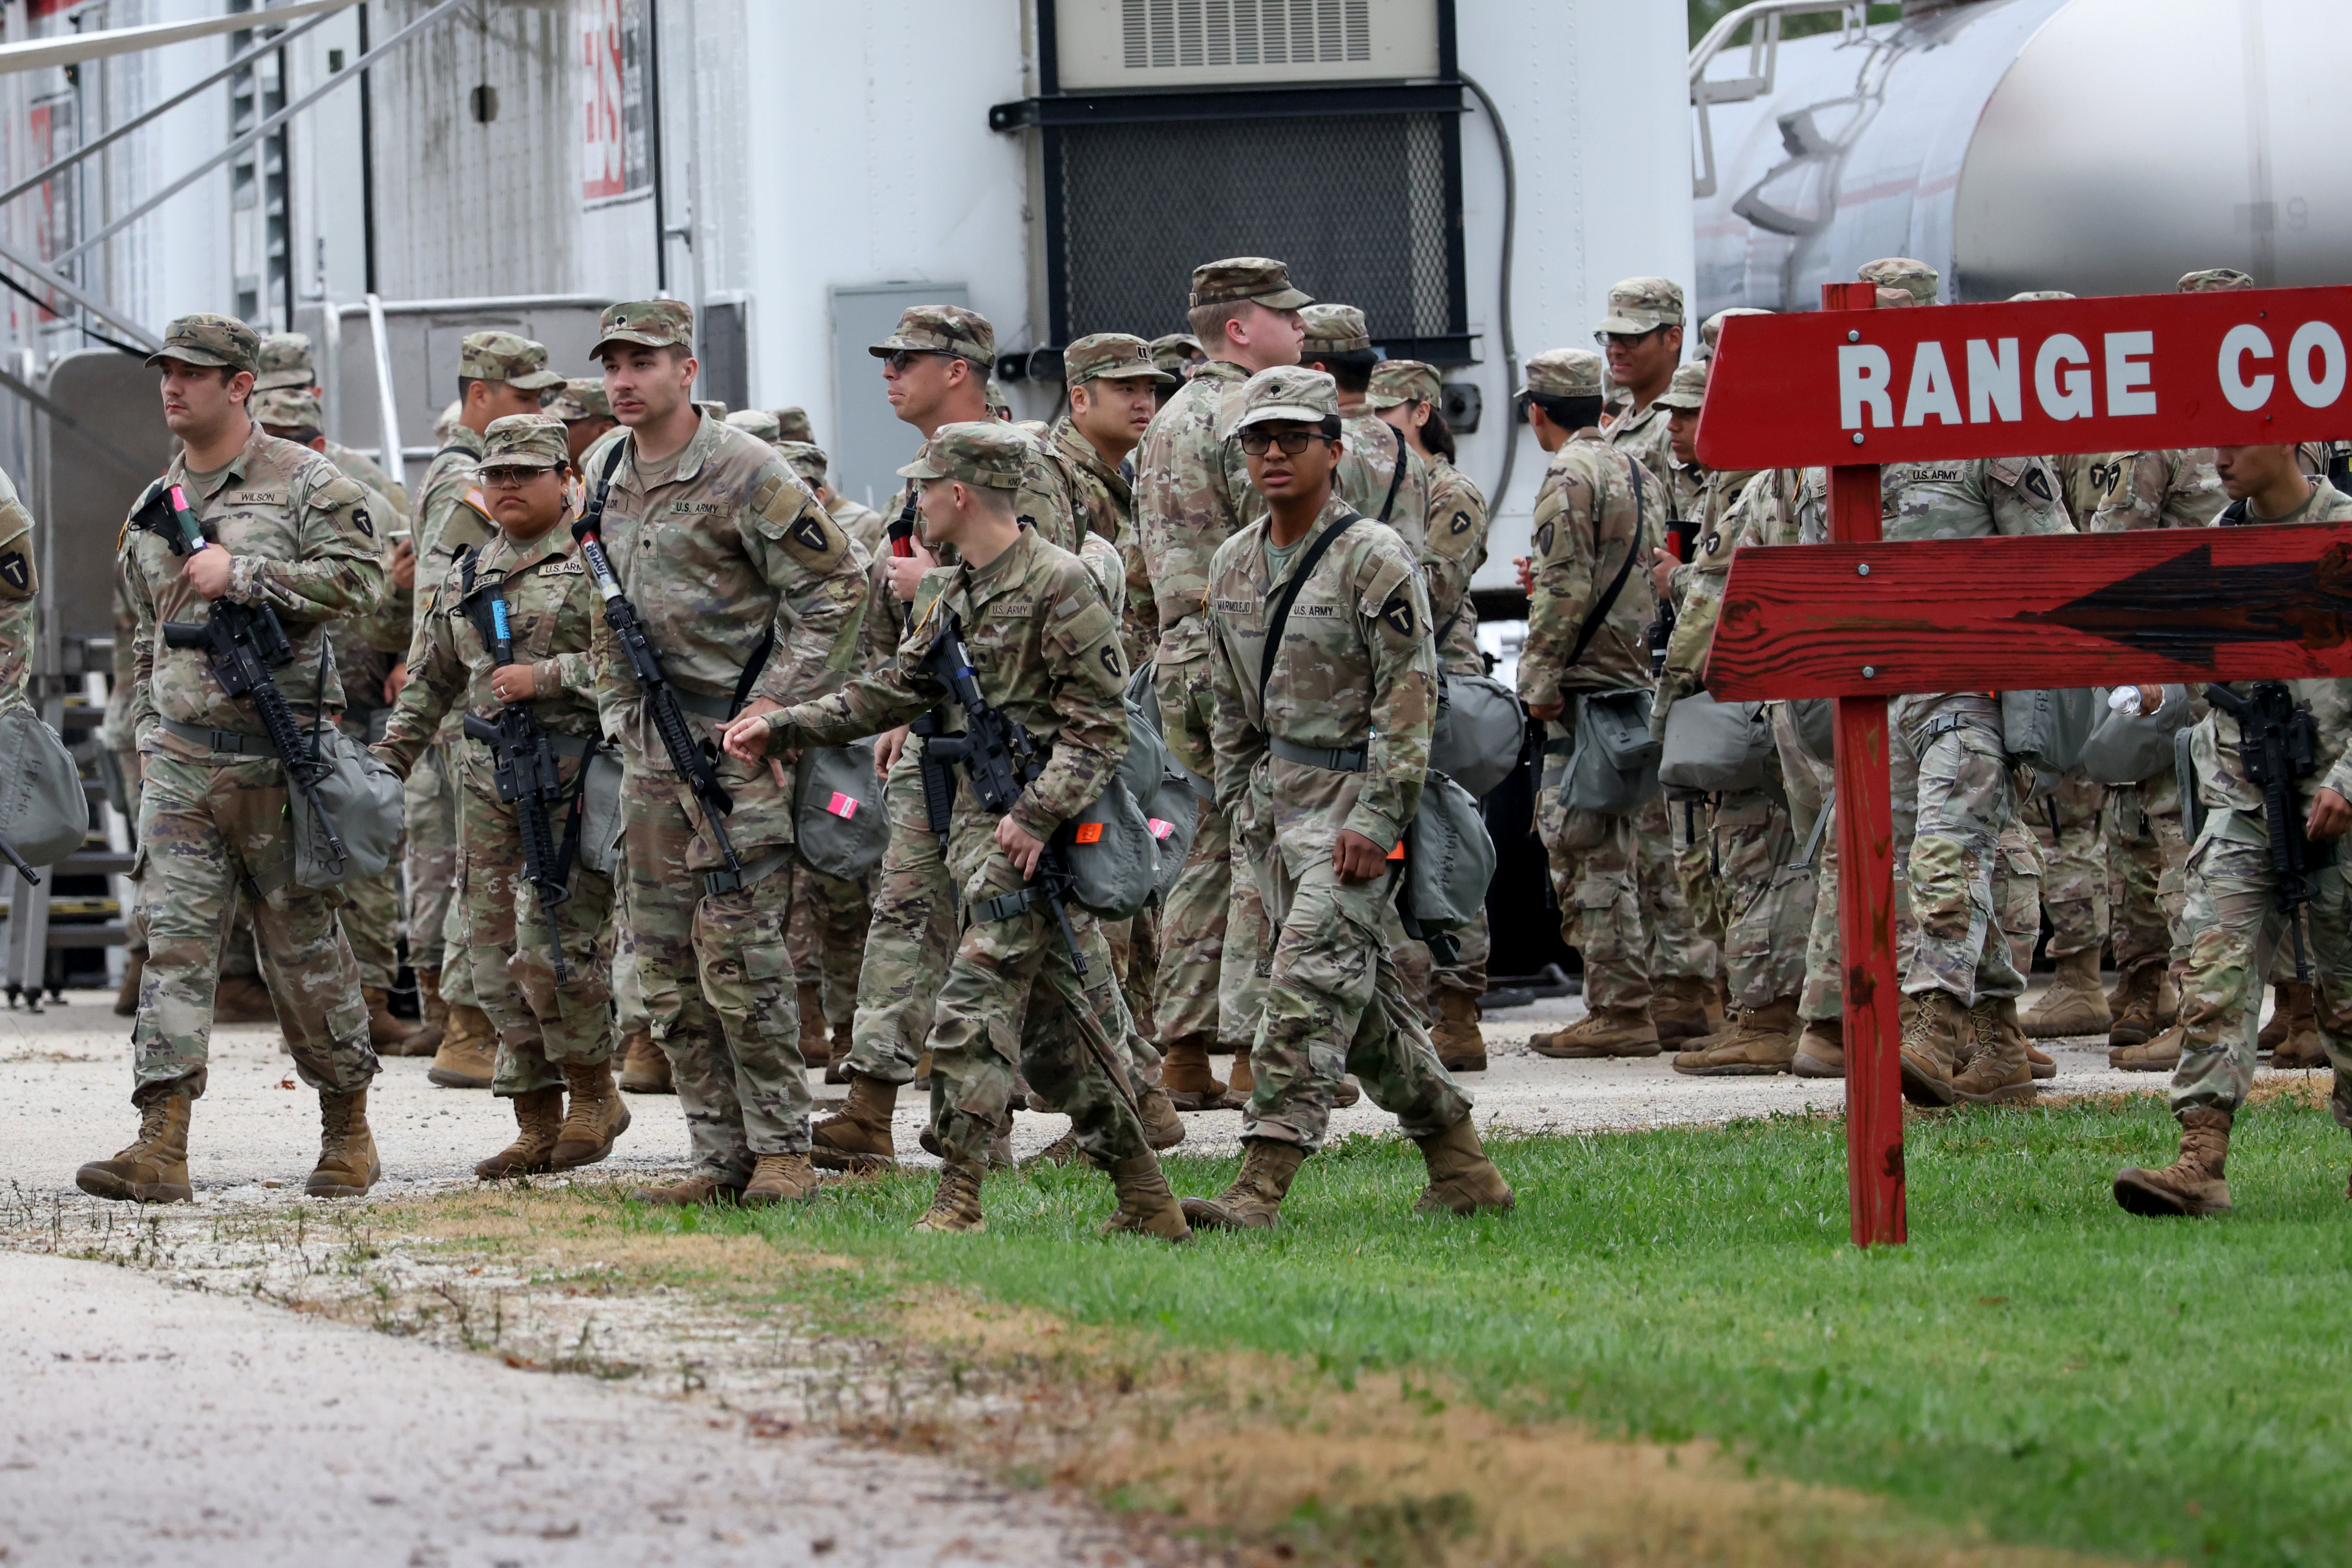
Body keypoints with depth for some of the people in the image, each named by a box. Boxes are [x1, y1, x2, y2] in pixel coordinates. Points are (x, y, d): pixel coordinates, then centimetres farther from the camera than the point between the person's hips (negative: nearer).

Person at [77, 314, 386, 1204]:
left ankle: (348, 1130, 18)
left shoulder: (304, 484, -2)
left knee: (305, 946, 4)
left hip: (276, 755, -4)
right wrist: (148, 733, 21)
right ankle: (161, 1147, -14)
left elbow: (359, 579, -15)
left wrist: (242, 575, -18)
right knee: (176, 940, -6)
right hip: (179, 762, 4)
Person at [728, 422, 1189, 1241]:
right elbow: (893, 690, 22)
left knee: (974, 1010, -11)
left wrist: (1036, 816, -22)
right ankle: (1147, 1201, 14)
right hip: (982, 823, 9)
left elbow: (1099, 726, -15)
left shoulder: (1057, 585, -13)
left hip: (1034, 831, -9)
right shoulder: (959, 594, 15)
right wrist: (781, 728, 17)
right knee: (1052, 1019, 10)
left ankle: (957, 1201, -11)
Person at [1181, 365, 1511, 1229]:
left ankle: (1260, 1188, -22)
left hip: (1354, 797, -8)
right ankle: (1464, 1172, 21)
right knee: (1362, 995, 10)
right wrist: (1239, 808, 15)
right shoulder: (1233, 564, 12)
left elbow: (1408, 696, -14)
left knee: (1307, 983, -16)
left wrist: (1377, 819, -18)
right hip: (1278, 796, 8)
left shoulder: (1374, 558, -10)